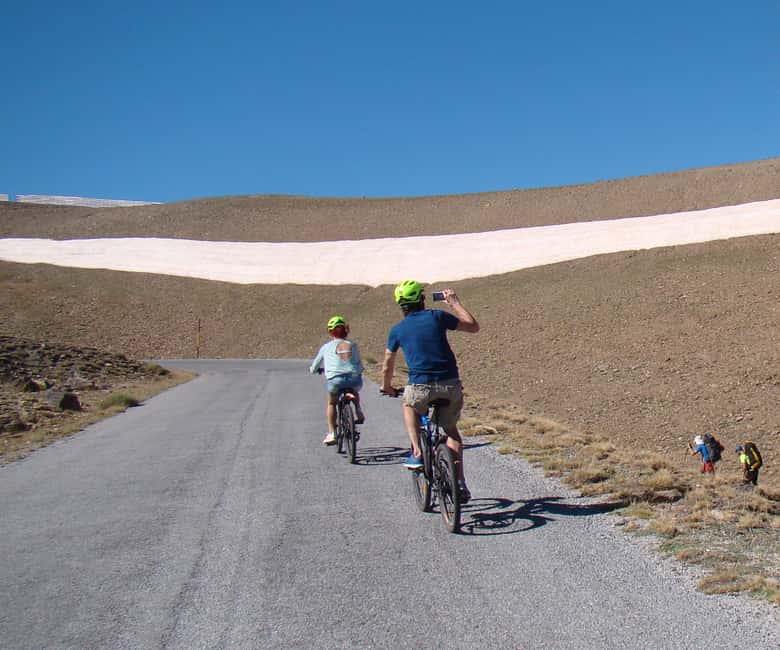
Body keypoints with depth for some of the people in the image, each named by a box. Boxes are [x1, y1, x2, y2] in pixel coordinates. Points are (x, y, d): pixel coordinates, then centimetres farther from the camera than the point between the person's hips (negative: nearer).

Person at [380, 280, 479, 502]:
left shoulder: (397, 329, 7)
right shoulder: (437, 316, 3)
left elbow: (387, 366, 18)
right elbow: (473, 326, 14)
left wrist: (387, 387, 37)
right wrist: (454, 302, 24)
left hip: (420, 387, -1)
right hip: (451, 386, 1)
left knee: (409, 405, 34)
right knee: (451, 429, 23)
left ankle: (416, 453, 18)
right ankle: (460, 484, 15)